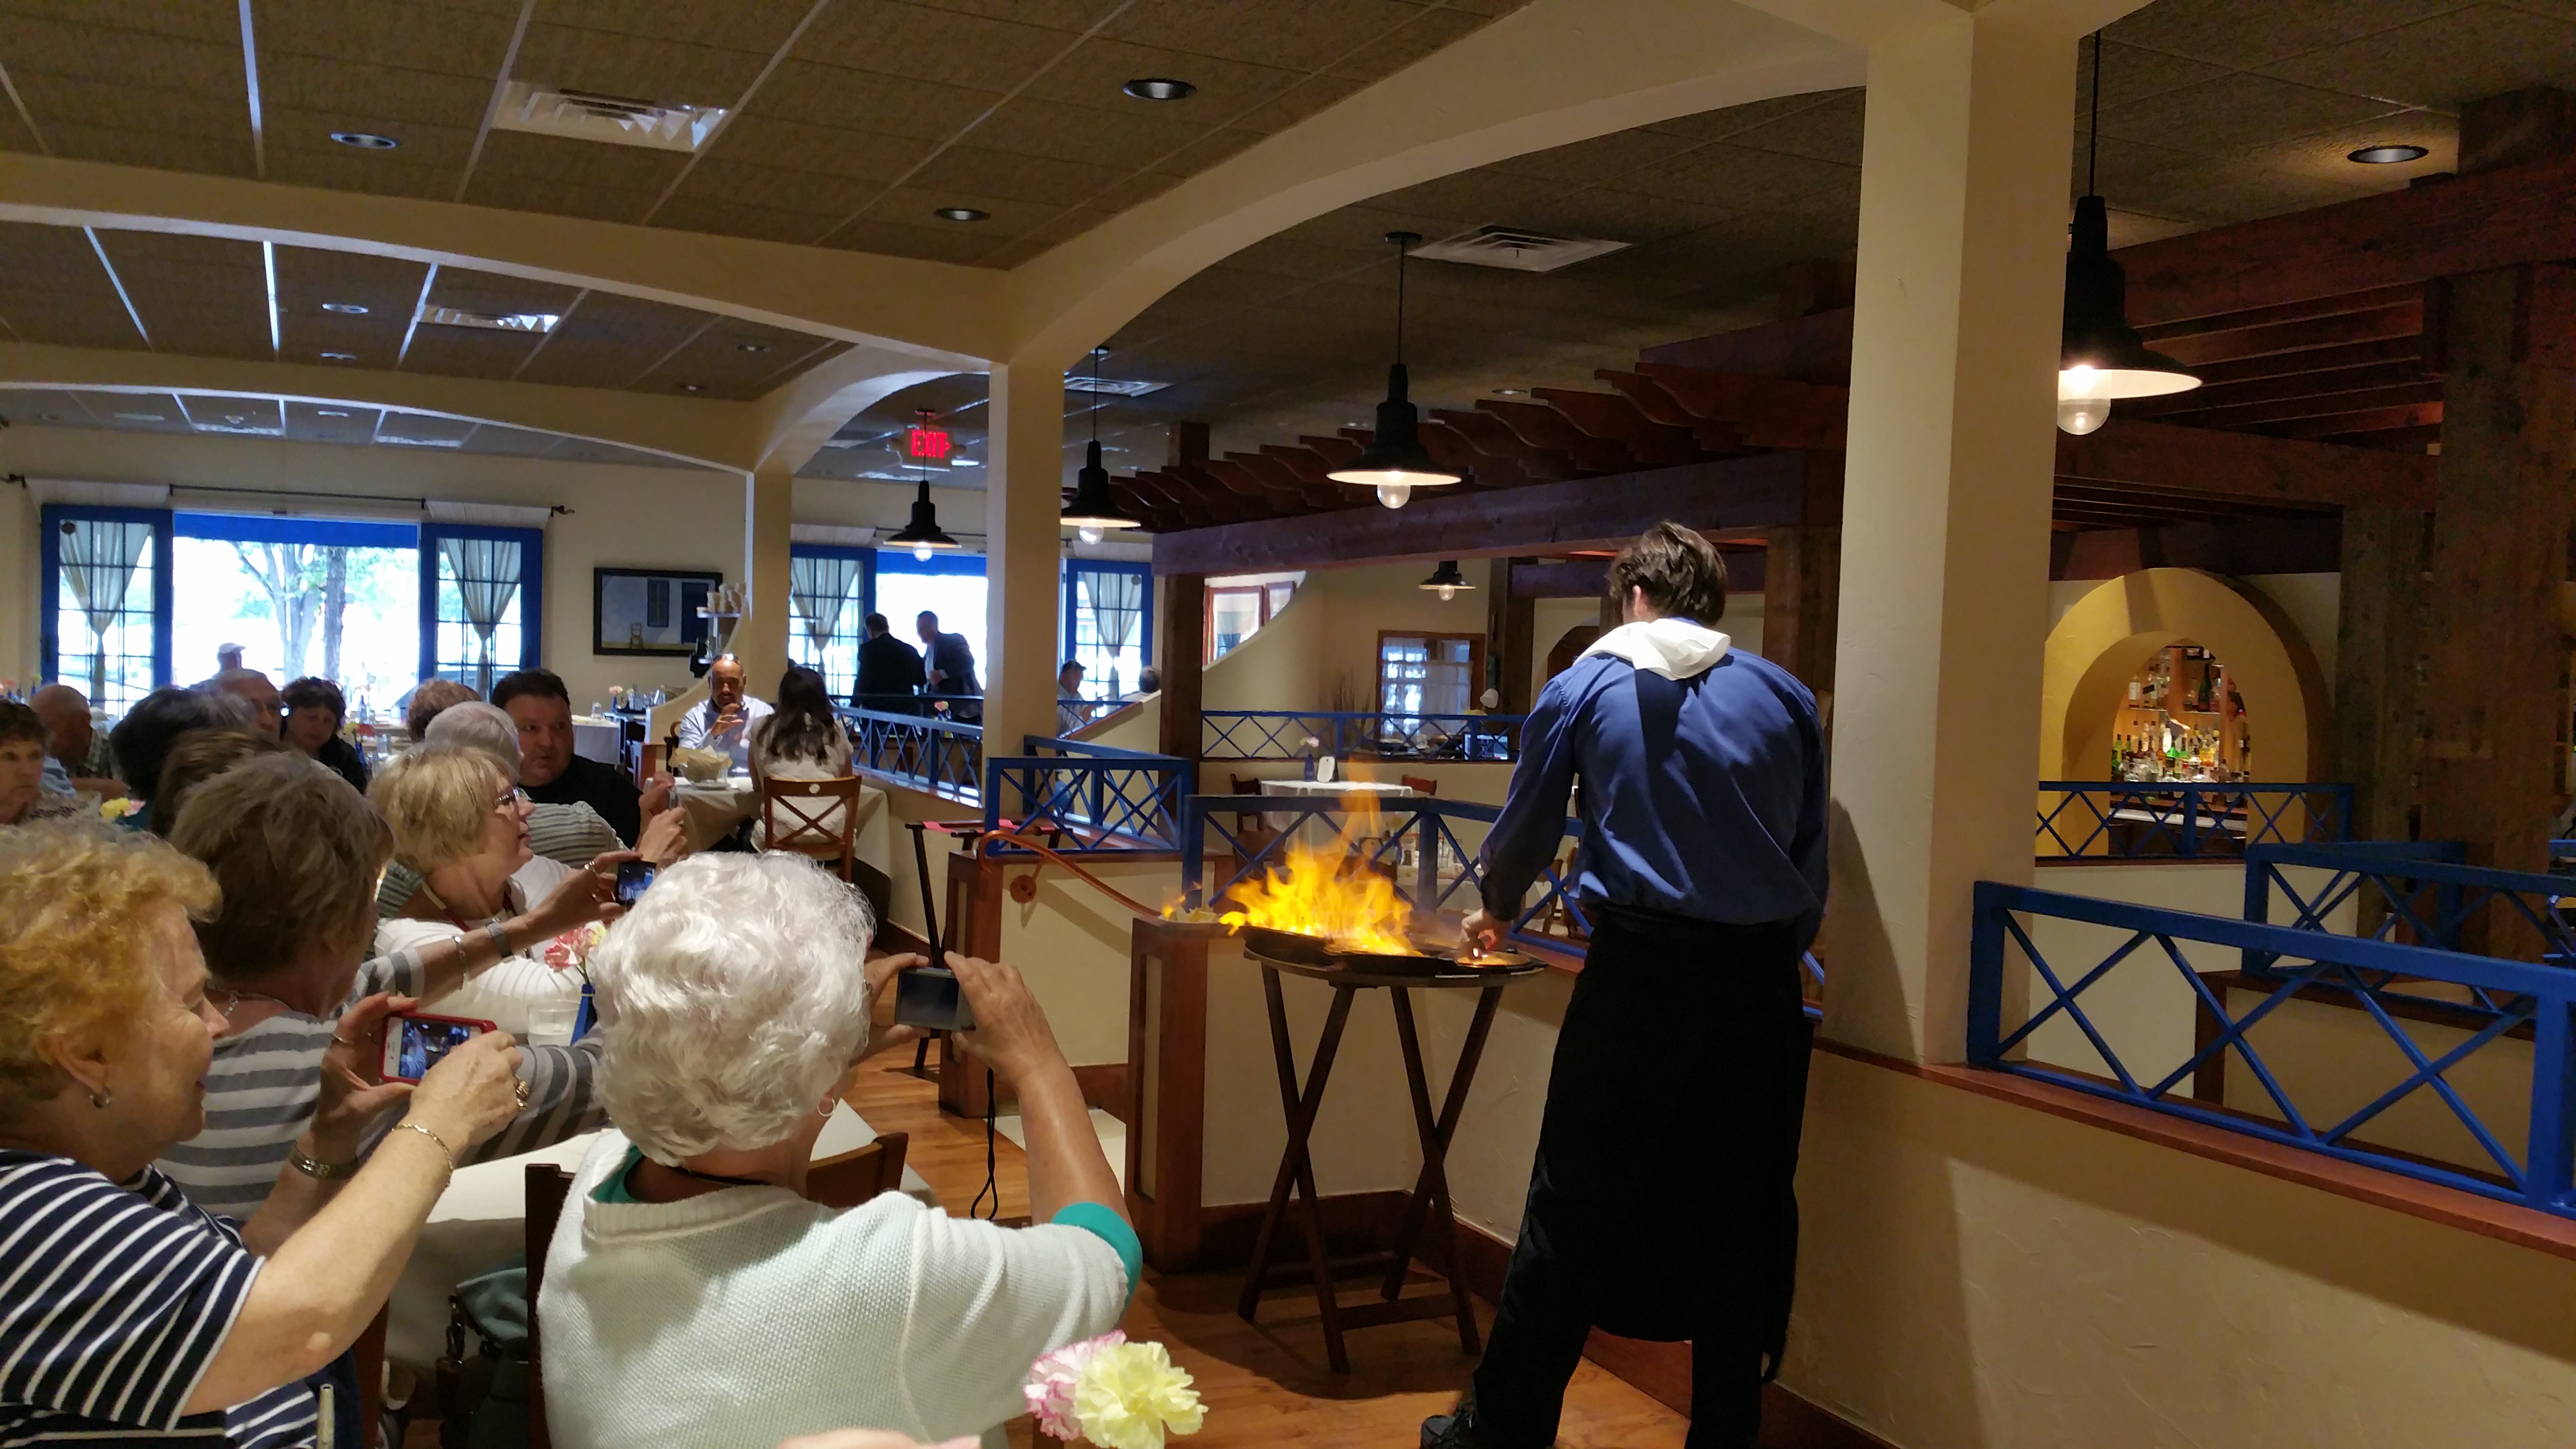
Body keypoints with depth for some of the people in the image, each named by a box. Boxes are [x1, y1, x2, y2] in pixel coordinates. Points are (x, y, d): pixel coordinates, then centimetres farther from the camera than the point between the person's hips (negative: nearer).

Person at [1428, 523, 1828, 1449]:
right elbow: (1812, 854, 10)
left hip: (1641, 966, -2)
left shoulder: (1589, 683, 7)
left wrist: (1497, 911, 33)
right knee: (1741, 1215, 11)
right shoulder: (1783, 694, 11)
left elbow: (1526, 826, 15)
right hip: (1761, 975, 3)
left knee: (1574, 1208, 4)